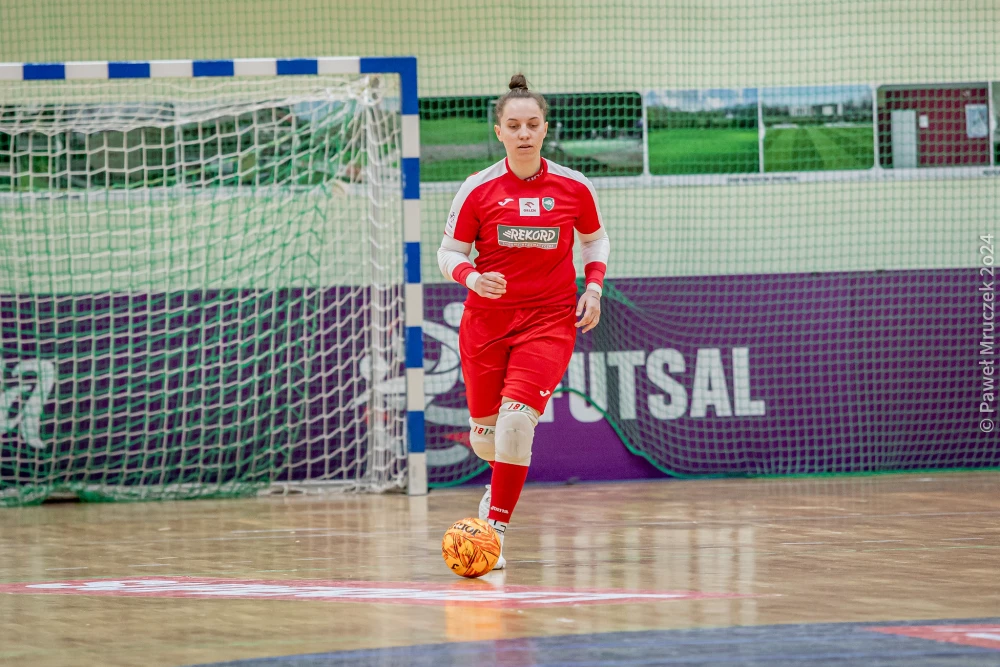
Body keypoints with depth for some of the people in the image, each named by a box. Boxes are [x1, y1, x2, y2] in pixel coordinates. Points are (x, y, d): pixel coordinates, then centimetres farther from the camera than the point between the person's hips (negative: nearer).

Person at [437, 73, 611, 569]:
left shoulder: (573, 188, 0)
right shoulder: (478, 189, -4)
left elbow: (595, 239, 18)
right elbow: (449, 253, 2)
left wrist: (593, 288, 2)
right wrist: (472, 278, -20)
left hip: (549, 321, -1)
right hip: (486, 319, 1)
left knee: (516, 418, -22)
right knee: (484, 435, 8)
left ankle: (495, 527, -14)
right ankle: (503, 484, 45)